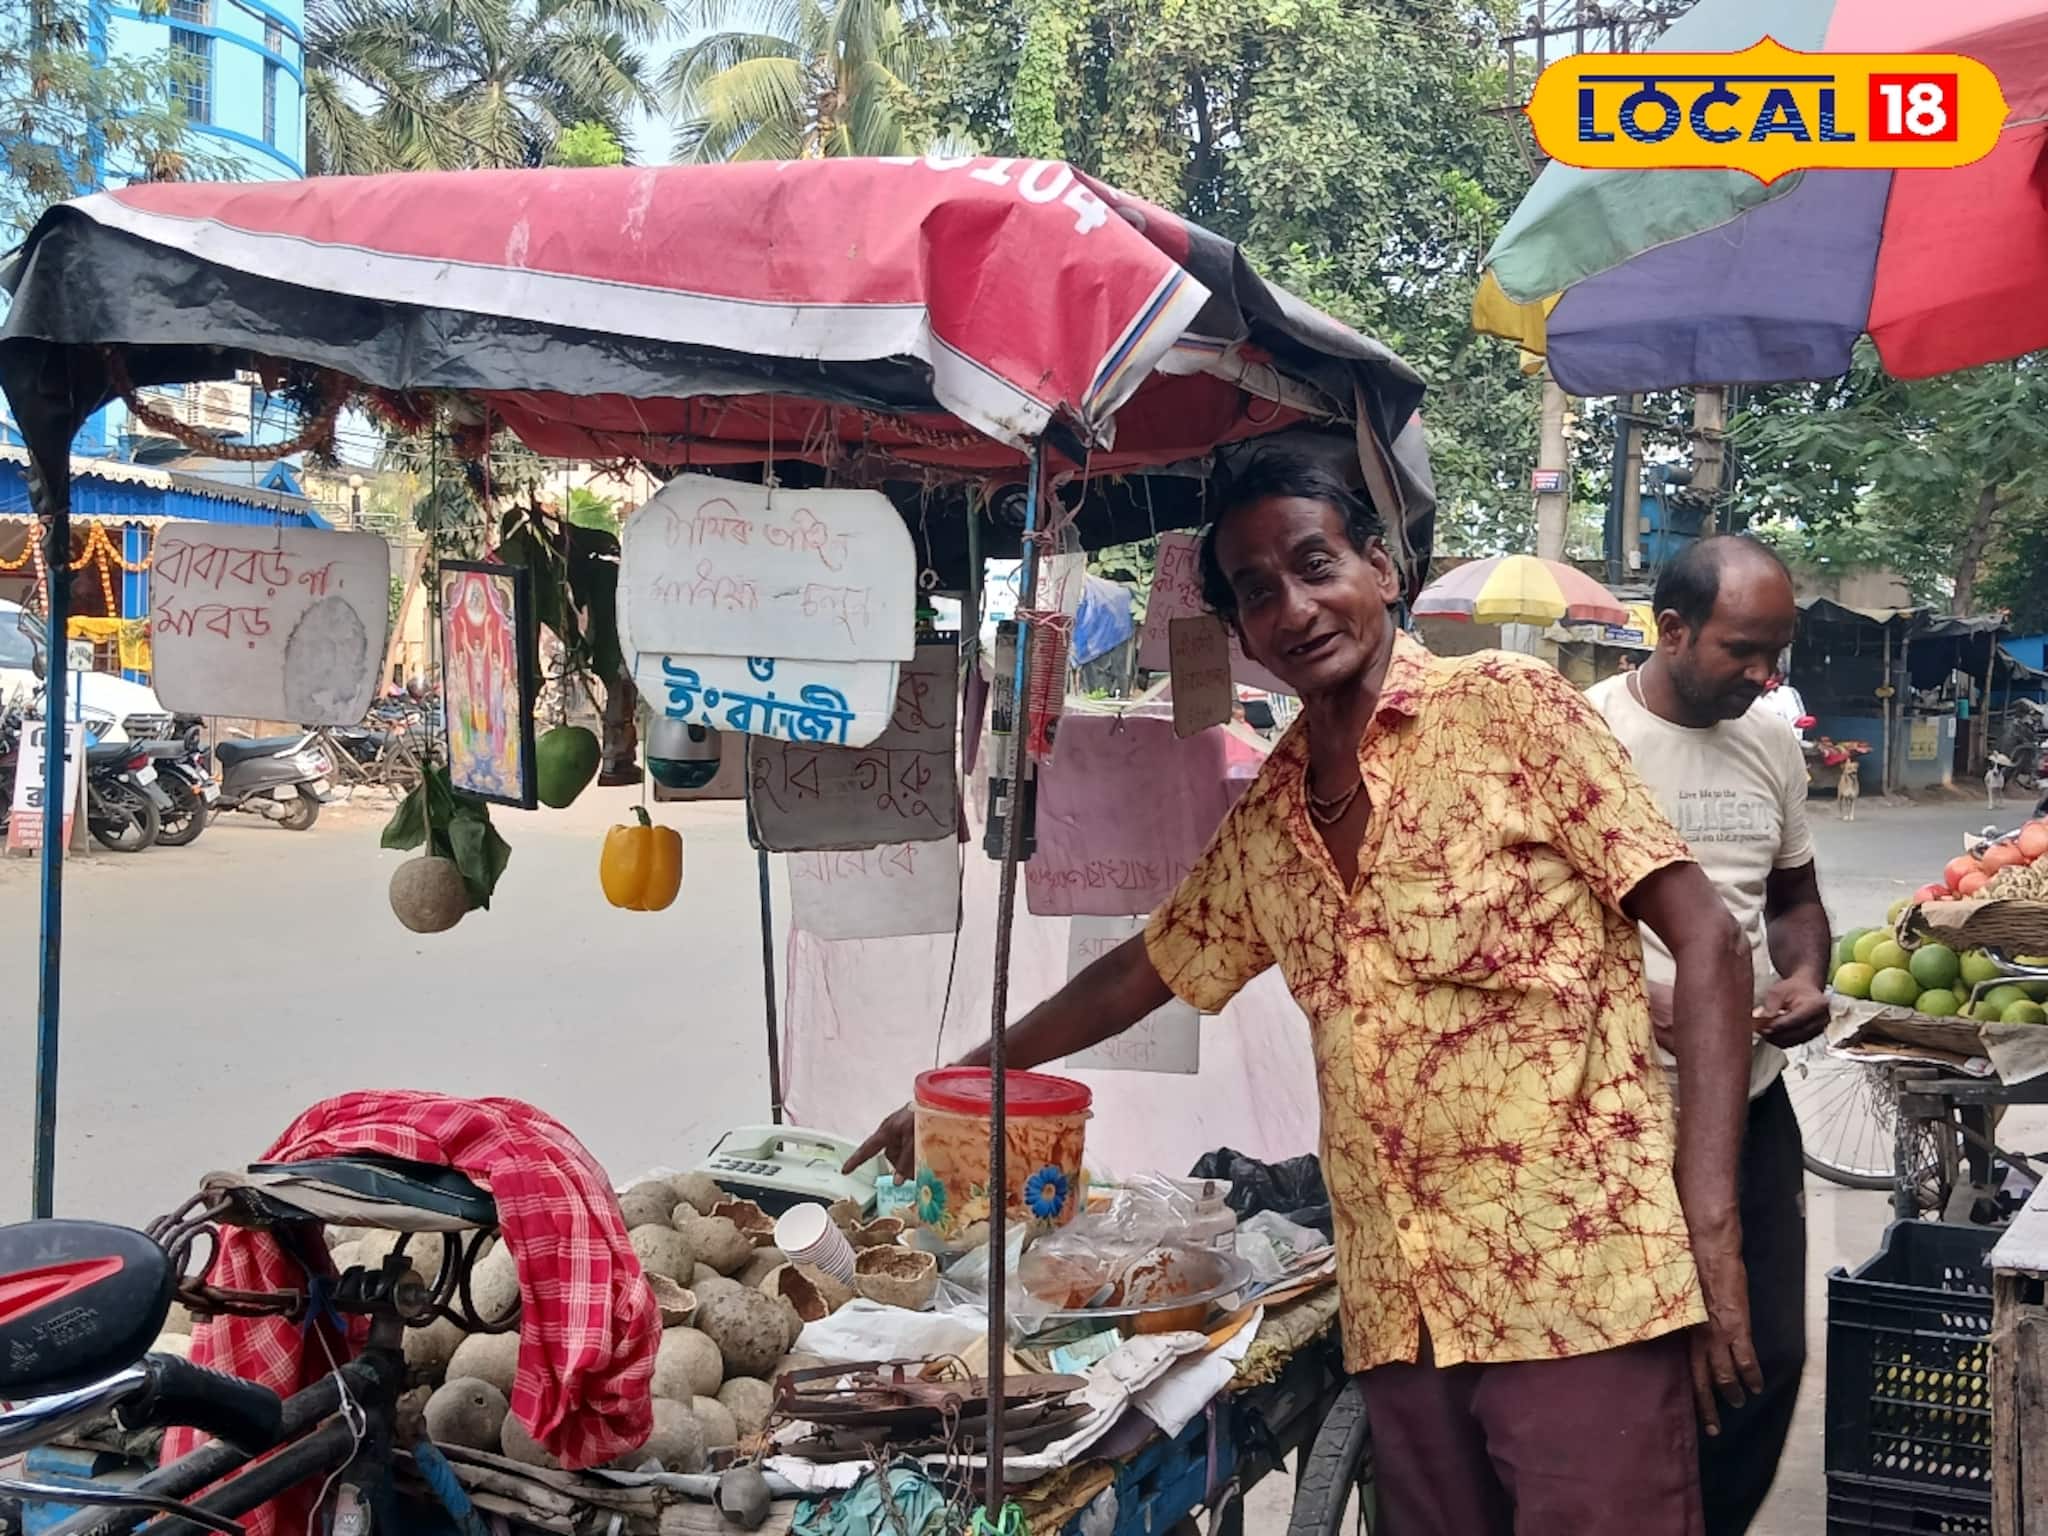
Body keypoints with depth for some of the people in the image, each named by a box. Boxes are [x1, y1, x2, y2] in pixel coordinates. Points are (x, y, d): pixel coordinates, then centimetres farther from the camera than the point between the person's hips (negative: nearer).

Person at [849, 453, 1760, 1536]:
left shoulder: (1507, 708, -3)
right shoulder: (1264, 823, 13)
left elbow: (1705, 940, -6)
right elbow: (1143, 971, 28)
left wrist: (1709, 1230, -13)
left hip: (1578, 1275, -5)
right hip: (1398, 1309, 5)